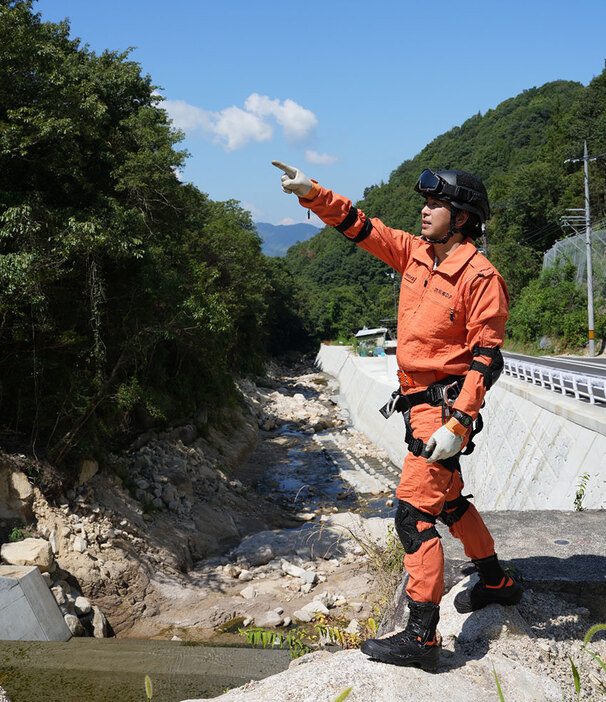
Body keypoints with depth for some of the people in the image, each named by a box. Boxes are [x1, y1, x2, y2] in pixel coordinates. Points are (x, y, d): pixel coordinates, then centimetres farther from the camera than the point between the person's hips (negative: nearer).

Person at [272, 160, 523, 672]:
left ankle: (421, 638, -6)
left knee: (414, 511, -12)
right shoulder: (415, 254, 6)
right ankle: (497, 583, 43)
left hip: (445, 406, -9)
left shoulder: (480, 277, -16)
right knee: (447, 499, 23)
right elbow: (358, 226, 9)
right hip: (418, 401, 9)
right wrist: (312, 193, -5)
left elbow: (487, 359, -19)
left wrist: (458, 424, -26)